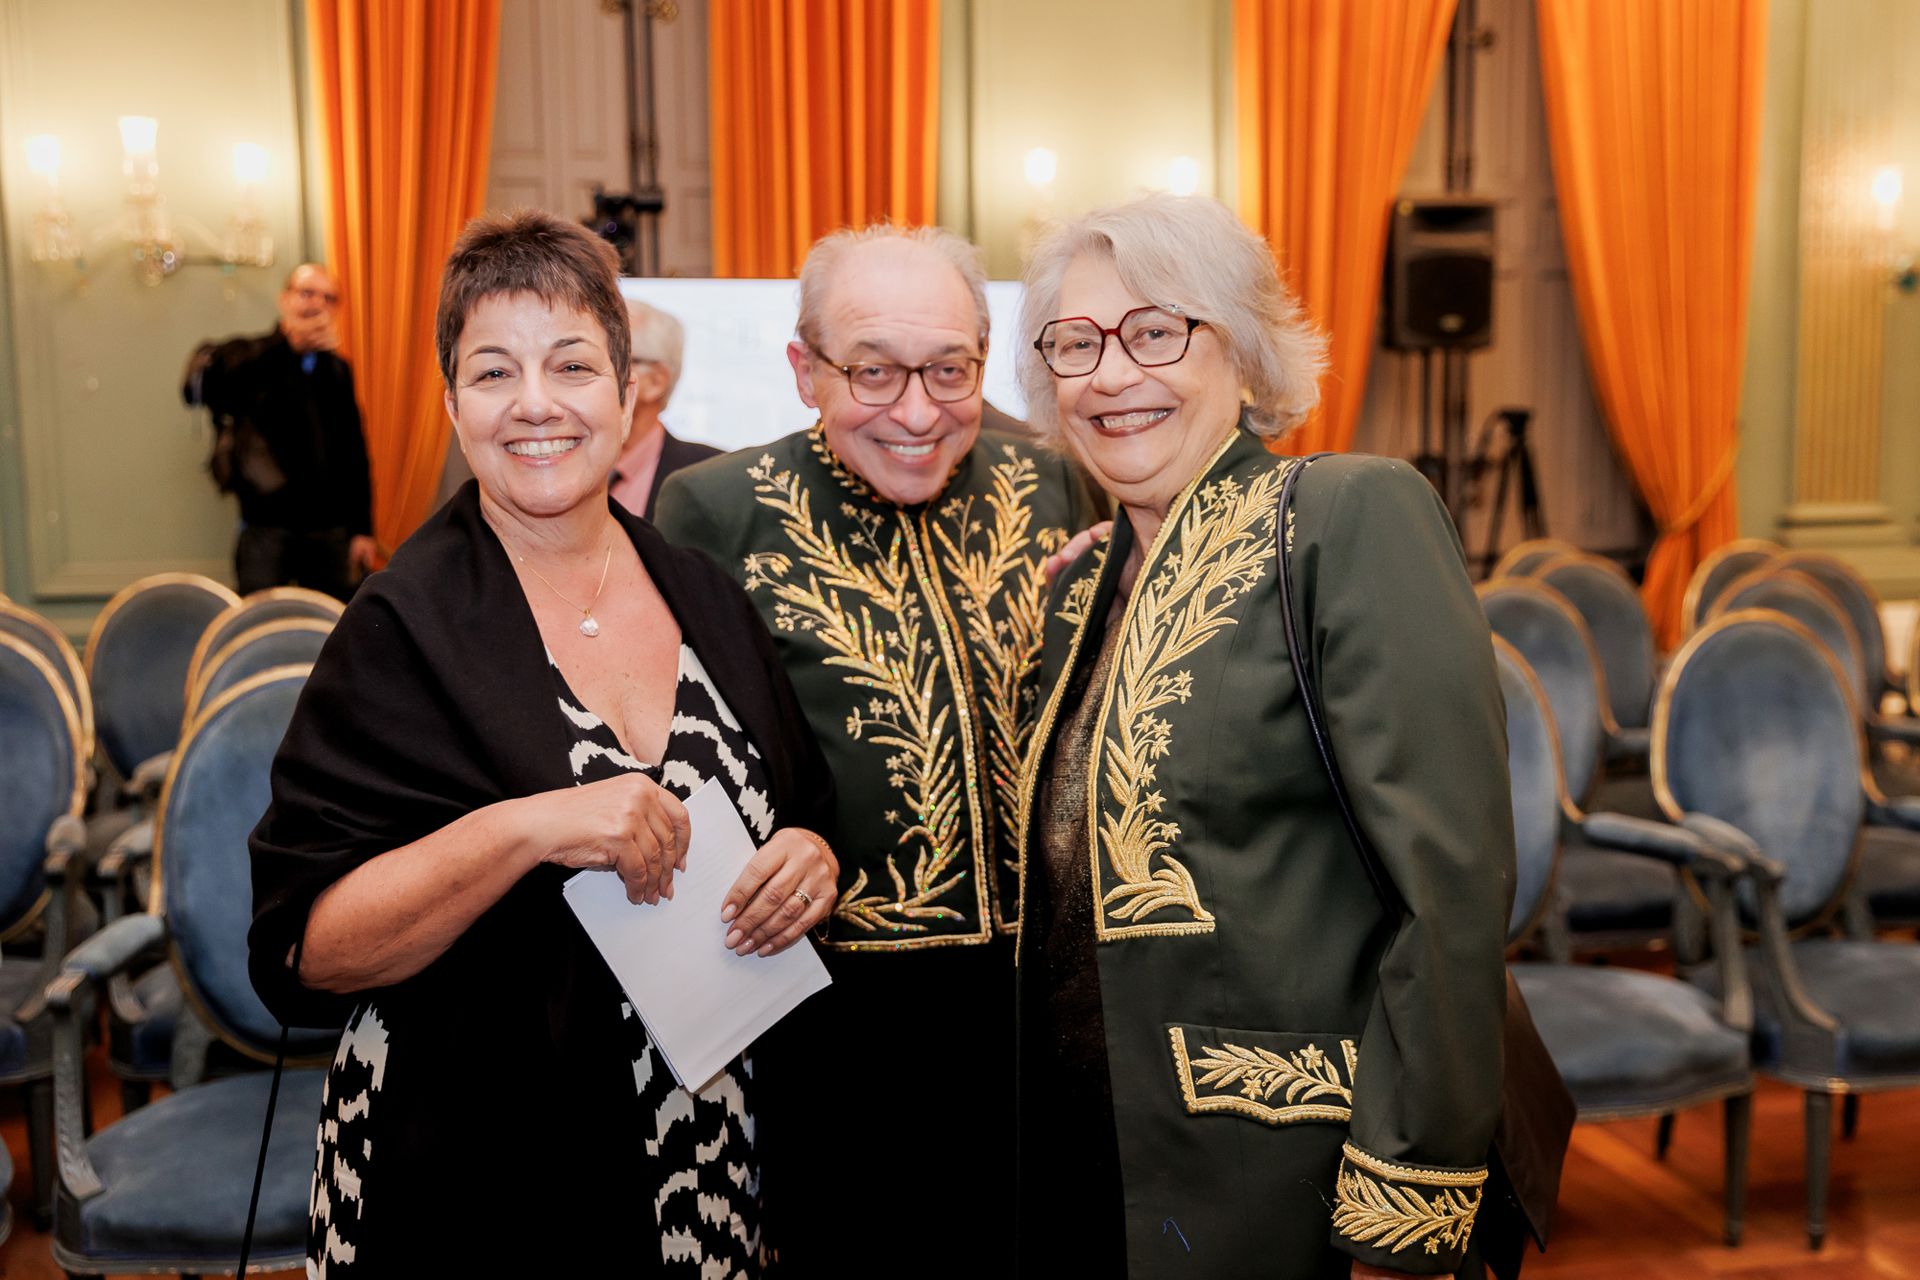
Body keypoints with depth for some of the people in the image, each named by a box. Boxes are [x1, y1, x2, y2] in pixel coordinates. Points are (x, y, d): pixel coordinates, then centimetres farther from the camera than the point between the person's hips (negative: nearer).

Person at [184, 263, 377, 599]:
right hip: (267, 530, -4)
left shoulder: (338, 370, 15)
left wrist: (361, 528, 11)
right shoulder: (249, 356, 1)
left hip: (330, 532, 4)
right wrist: (287, 345, -32)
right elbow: (200, 385, -23)